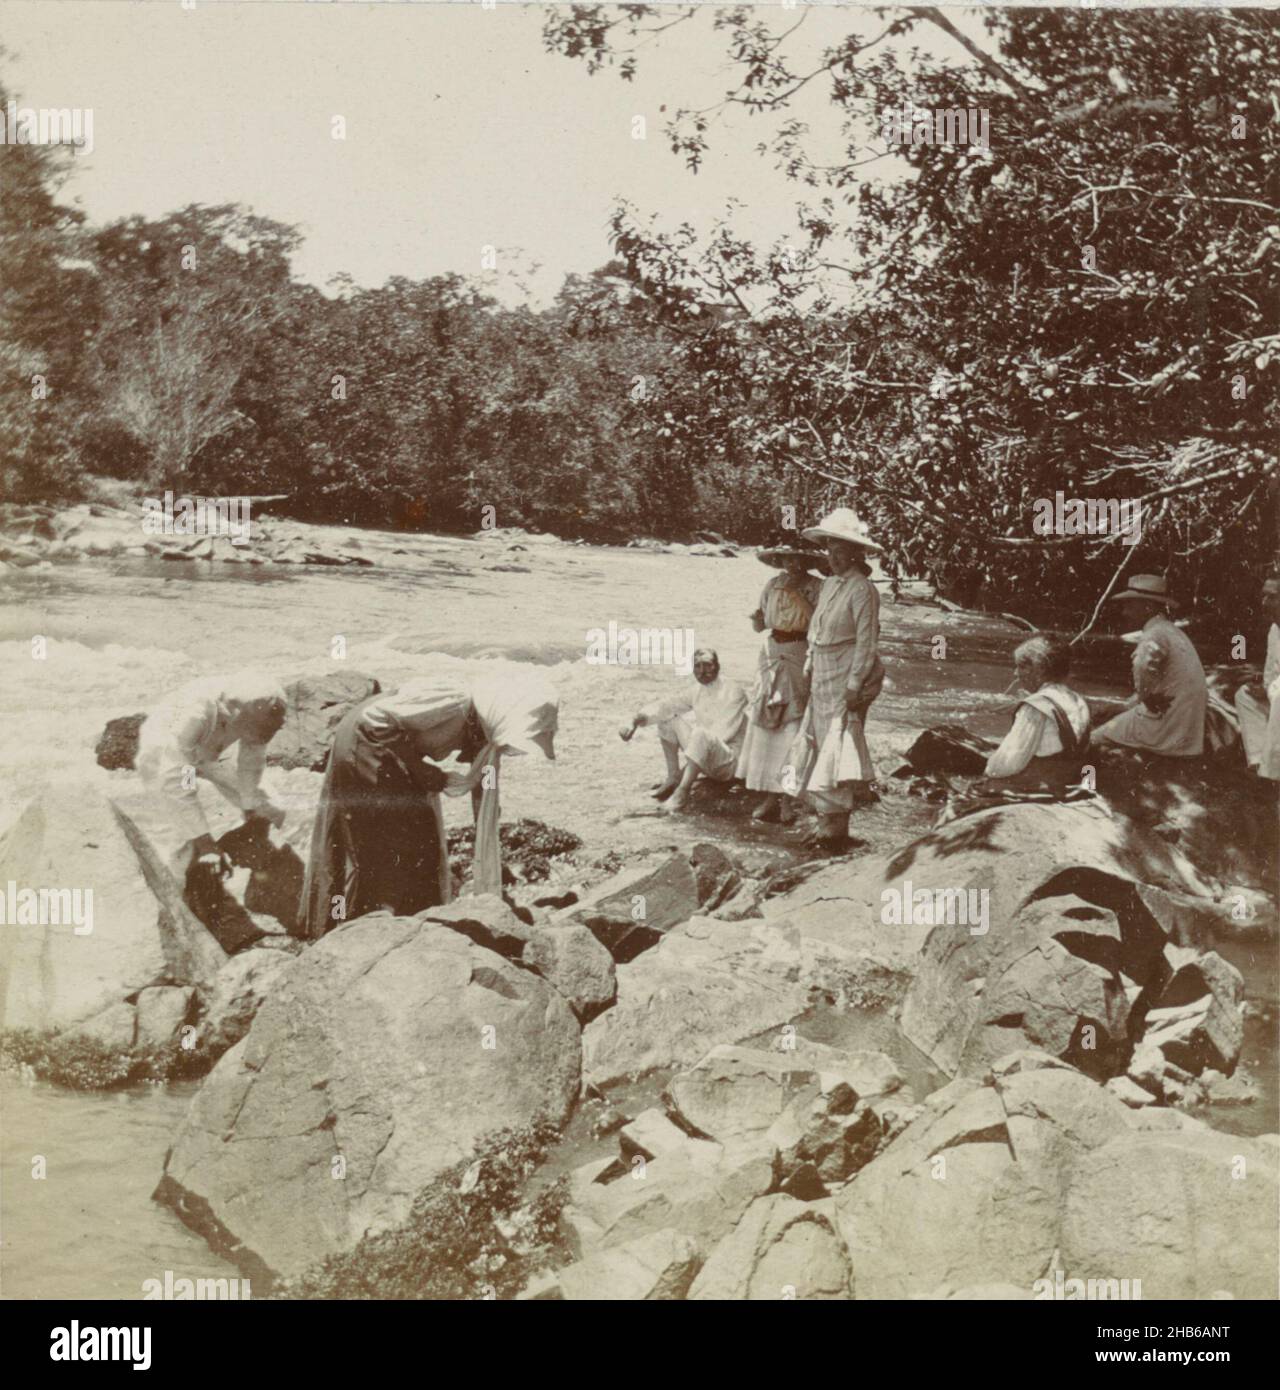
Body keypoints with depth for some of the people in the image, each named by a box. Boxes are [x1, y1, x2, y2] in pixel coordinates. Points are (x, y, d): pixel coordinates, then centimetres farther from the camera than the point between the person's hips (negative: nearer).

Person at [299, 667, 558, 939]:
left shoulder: (487, 726, -8)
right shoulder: (454, 699, -35)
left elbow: (483, 795, 0)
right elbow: (373, 719, -33)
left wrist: (488, 890, -1)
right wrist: (430, 776, -25)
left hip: (402, 765, 8)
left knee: (420, 851, 9)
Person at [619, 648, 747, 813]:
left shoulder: (734, 690, -13)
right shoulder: (696, 690, 6)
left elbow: (723, 732, -20)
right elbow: (666, 706, -4)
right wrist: (636, 720, -20)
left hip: (728, 761, -7)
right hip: (704, 758, 7)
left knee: (701, 734, -36)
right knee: (668, 718, 1)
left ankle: (683, 791, -31)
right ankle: (673, 777, 0)